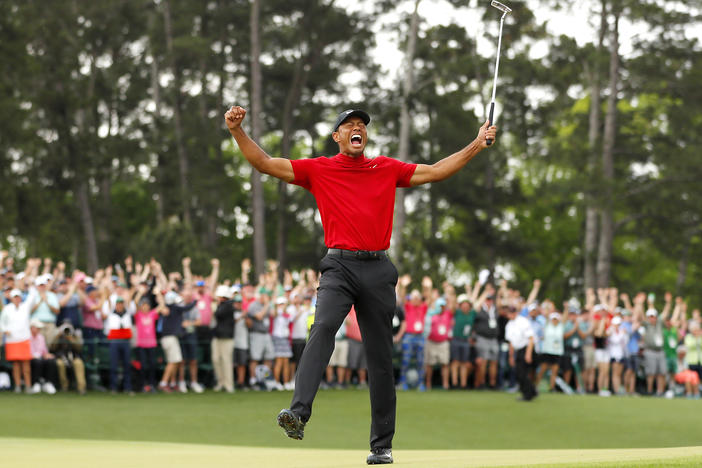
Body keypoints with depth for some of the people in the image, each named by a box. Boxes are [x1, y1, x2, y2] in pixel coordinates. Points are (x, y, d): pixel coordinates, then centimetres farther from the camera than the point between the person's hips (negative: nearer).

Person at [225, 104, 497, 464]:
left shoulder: (387, 169, 15)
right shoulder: (318, 170, 9)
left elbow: (435, 172, 20)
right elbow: (265, 163, 5)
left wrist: (477, 145, 16)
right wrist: (237, 131, -6)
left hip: (378, 270, 2)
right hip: (339, 266, -2)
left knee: (380, 359, 3)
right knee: (323, 327, -29)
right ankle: (298, 413, -42)